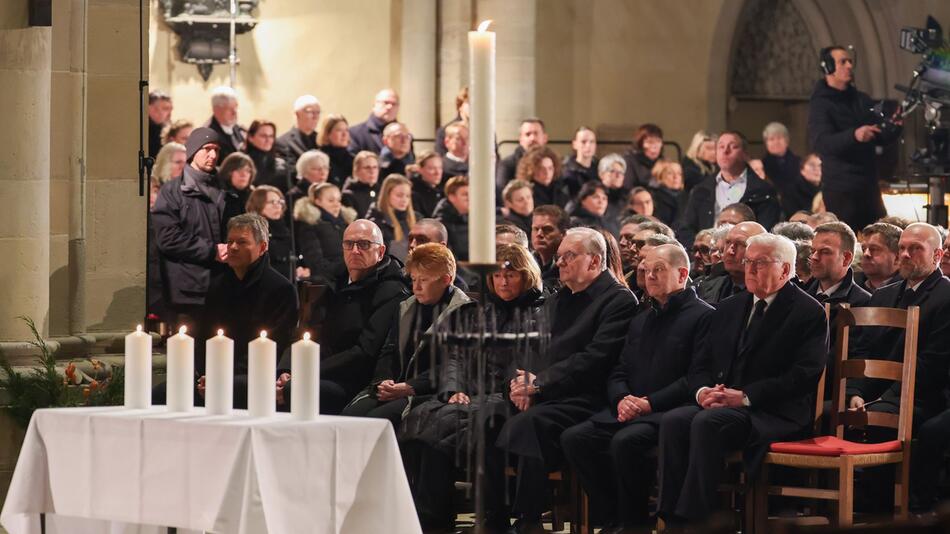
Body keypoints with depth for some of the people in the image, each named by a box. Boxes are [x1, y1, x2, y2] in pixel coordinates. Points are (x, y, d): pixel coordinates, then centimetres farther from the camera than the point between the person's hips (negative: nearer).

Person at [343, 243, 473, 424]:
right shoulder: (406, 307, 24)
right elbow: (388, 351, 19)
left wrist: (409, 388, -18)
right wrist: (384, 381, -4)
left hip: (431, 393, -6)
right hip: (394, 387, 6)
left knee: (379, 417, -32)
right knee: (351, 413, -23)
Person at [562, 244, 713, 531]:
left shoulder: (703, 316, -1)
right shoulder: (640, 321, 25)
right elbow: (618, 373, 21)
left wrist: (649, 403, -16)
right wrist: (621, 399, -4)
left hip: (669, 411, -7)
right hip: (629, 411, 8)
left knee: (626, 440, -35)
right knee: (574, 438, -15)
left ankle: (633, 522, -16)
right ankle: (614, 519, -6)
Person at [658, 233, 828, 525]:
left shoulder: (809, 313, -1)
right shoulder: (729, 308, 20)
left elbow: (803, 375, -12)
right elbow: (701, 365, 18)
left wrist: (745, 397, -19)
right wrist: (702, 391, -7)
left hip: (776, 414, -6)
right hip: (720, 404, 6)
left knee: (707, 422, -34)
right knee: (673, 420, -25)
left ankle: (693, 518, -32)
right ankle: (670, 515, -27)